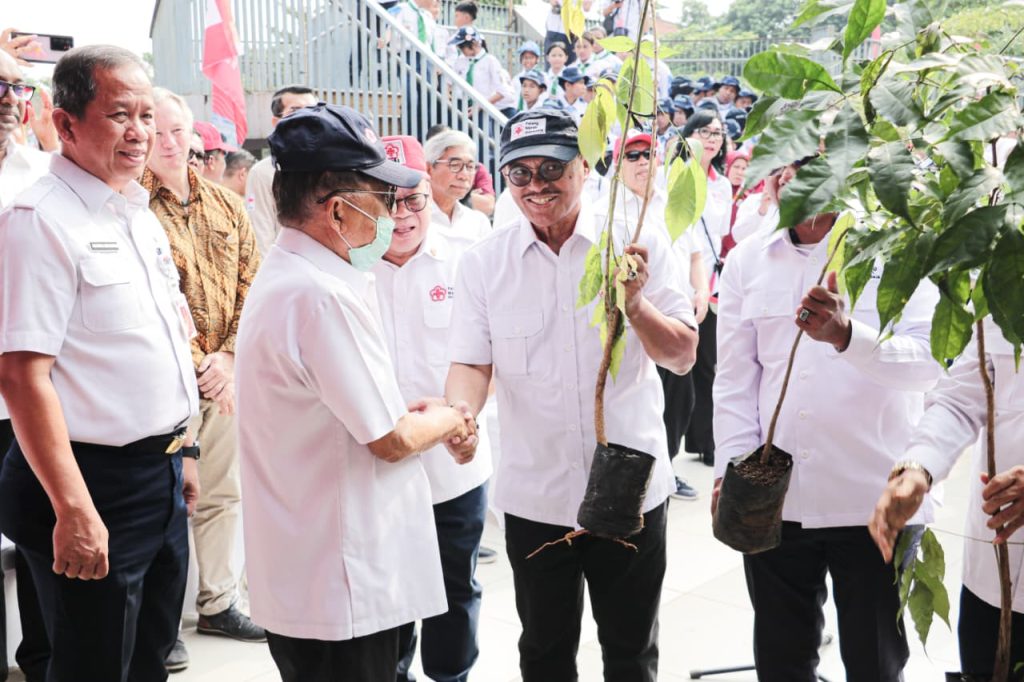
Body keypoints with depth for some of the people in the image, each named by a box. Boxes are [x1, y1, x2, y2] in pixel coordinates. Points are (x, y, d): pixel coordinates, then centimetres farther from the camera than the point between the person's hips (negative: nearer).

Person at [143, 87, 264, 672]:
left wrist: (232, 357, -6)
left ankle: (219, 603, 30)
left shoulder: (228, 206, 9)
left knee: (224, 493, 14)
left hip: (228, 376, 5)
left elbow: (252, 288, 6)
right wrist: (199, 364, -15)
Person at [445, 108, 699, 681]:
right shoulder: (484, 263, -2)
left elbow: (683, 358, -7)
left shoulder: (640, 244, -6)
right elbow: (472, 362, -2)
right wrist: (458, 413, -23)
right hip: (533, 496, 1)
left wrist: (635, 304, -25)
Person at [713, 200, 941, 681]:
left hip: (874, 502, -3)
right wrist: (731, 470, -5)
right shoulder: (747, 259, 7)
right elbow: (735, 379, 6)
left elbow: (930, 359, -17)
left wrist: (847, 336, -35)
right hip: (772, 499, 3)